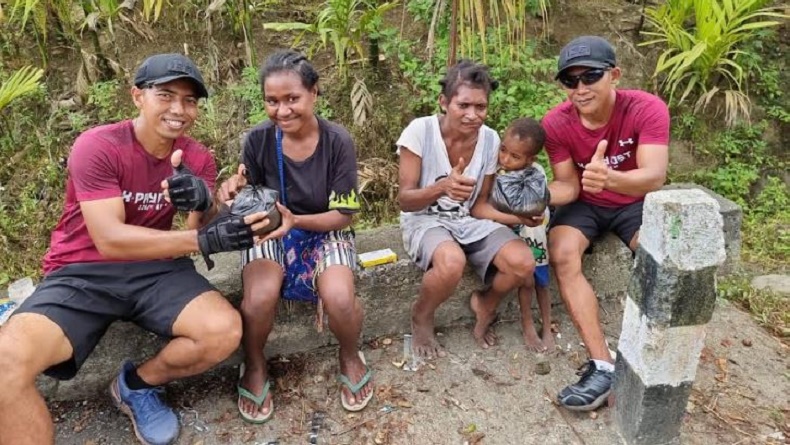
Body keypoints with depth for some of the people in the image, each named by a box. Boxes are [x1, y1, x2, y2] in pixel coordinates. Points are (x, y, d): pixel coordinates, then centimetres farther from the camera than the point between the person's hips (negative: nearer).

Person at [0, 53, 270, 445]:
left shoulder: (197, 158, 0)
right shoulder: (97, 146, -15)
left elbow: (203, 232, -9)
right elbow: (110, 240, -23)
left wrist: (204, 204, -33)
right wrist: (204, 240, -32)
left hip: (154, 269, 4)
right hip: (81, 273, -3)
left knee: (225, 330, -22)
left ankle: (137, 385, 8)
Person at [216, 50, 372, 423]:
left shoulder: (338, 141, -16)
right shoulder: (258, 139, -11)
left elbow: (343, 215, -13)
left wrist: (296, 221, -31)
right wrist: (234, 192, -26)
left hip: (325, 231, -1)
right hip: (270, 233, 1)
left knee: (339, 298, -29)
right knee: (259, 298, -29)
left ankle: (350, 357, 8)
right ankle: (254, 366, 6)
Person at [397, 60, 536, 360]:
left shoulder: (490, 140, -7)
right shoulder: (420, 131, -18)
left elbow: (480, 204, 1)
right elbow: (404, 200, -17)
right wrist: (442, 187, -37)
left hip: (468, 221, 4)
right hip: (424, 220, -3)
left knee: (523, 263, -22)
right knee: (452, 262, -38)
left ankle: (485, 304, 14)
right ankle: (421, 317, -2)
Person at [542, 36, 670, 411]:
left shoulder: (647, 109, -23)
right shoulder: (556, 123, -17)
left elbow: (654, 177, -33)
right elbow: (568, 186, -12)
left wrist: (610, 178, -56)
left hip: (636, 202, -1)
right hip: (585, 204, 1)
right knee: (562, 255, -28)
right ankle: (603, 364, -24)